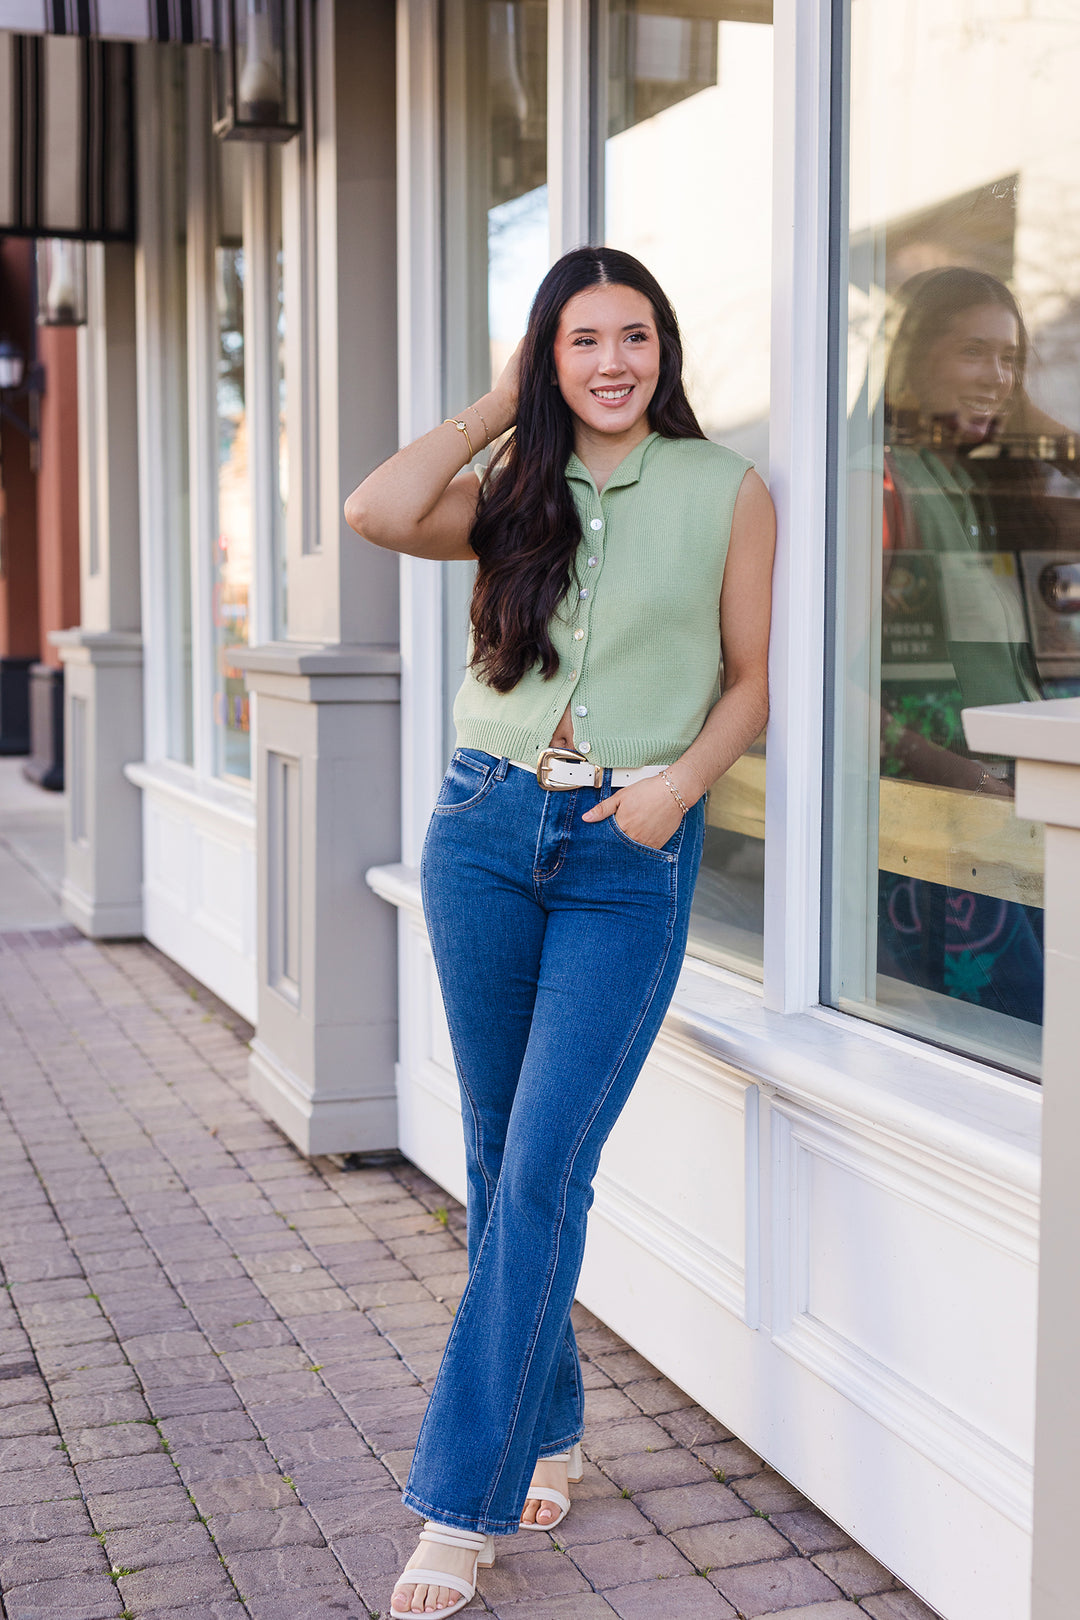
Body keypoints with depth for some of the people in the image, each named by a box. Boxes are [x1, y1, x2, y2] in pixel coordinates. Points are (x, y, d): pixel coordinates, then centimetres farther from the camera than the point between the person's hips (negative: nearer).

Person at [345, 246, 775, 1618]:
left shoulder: (727, 493, 3)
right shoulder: (514, 490, 9)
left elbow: (749, 679, 5)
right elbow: (376, 514, -10)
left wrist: (677, 782, -13)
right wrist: (502, 406, 0)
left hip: (631, 851, -3)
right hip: (487, 824, 3)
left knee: (544, 1169, -8)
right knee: (499, 1153, 9)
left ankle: (463, 1503, 0)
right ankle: (547, 1429, 28)